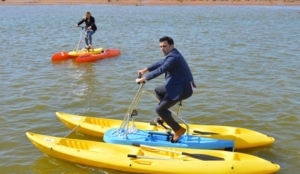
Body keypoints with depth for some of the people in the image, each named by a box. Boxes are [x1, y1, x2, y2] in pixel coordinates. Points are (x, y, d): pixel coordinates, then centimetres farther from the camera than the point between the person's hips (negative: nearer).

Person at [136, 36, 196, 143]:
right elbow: (160, 63, 23)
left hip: (182, 89, -11)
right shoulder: (172, 54, 11)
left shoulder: (173, 57, -22)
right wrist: (145, 70, 20)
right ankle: (166, 116, 33)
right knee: (158, 90, 29)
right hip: (177, 85, 11)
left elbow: (160, 70, -27)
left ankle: (178, 130, 3)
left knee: (159, 109, -7)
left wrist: (143, 79, -21)